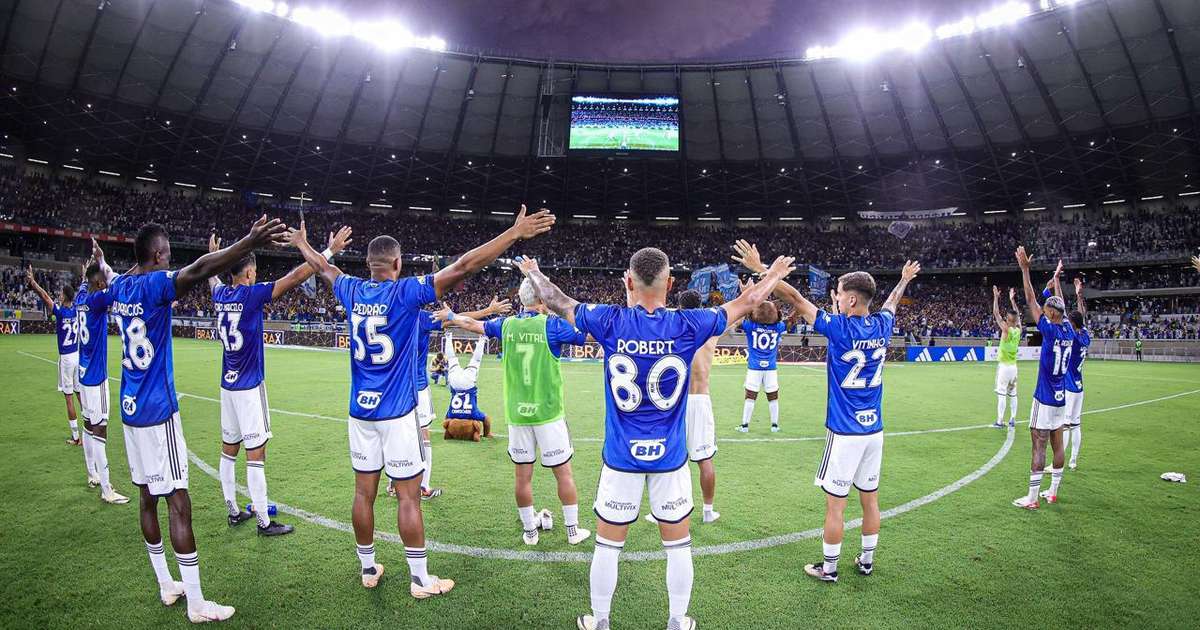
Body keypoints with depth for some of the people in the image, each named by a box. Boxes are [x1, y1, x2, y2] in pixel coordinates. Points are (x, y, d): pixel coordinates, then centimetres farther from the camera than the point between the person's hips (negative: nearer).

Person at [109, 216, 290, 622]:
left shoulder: (120, 287, 7)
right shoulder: (154, 284, -17)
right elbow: (198, 271, -37)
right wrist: (250, 242, -48)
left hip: (130, 409, 9)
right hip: (157, 411, -9)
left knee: (148, 498, 15)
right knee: (178, 503, -5)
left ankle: (166, 585, 27)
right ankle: (196, 604, 1)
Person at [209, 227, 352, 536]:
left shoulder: (220, 295, 5)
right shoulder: (251, 295, -15)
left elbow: (212, 278, 30)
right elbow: (295, 277, -19)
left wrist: (214, 254, 47)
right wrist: (330, 250, -16)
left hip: (228, 386, 8)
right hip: (249, 387, -8)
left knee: (229, 450, 15)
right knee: (255, 455, -3)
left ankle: (233, 512, 26)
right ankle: (264, 522, 3)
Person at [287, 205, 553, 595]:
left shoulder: (352, 291, 3)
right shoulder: (406, 292, -13)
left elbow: (322, 267, 25)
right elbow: (463, 267, -20)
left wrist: (301, 243, 46)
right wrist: (515, 233, -20)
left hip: (360, 410, 6)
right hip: (397, 412, -5)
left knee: (364, 492, 13)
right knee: (408, 495, 2)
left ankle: (368, 570, 27)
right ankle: (420, 580, 12)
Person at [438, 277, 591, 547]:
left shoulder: (506, 325, 2)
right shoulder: (552, 325, -10)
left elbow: (472, 324, 20)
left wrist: (450, 316, 37)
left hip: (517, 414, 4)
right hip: (548, 413, -4)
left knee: (523, 475, 12)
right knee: (563, 473, 9)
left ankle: (529, 531, 24)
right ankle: (573, 530, 19)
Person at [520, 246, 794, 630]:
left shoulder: (610, 322, -10)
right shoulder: (688, 325, -8)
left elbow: (557, 302, 7)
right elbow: (745, 303, 8)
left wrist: (532, 272, 26)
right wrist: (773, 276, 27)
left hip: (621, 457, 0)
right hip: (670, 456, 1)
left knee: (608, 544, 14)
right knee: (678, 544, 17)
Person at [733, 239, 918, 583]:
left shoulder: (840, 328, -16)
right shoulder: (882, 326, 1)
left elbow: (797, 299, -15)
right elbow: (892, 302, 24)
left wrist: (761, 269, -11)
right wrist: (904, 280, 45)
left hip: (844, 433, -7)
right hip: (875, 430, 7)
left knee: (835, 504, 4)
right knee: (870, 499, 17)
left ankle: (829, 568, 16)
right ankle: (867, 561, 31)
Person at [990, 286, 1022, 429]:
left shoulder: (1006, 329, -14)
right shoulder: (1018, 330, 1)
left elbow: (996, 313, -11)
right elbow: (1017, 315, 17)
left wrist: (996, 297, -6)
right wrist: (1012, 299, 23)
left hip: (1004, 366, -6)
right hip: (1013, 366, 6)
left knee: (1001, 394, -5)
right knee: (1013, 394, 12)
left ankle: (1000, 421, -4)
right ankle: (1012, 419, 16)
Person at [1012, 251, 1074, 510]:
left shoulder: (1050, 330, -15)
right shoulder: (1068, 331, 4)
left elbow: (1031, 301, -14)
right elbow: (1061, 306, 21)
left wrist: (1025, 269, -12)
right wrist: (1056, 279, 33)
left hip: (1045, 399, -8)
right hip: (1061, 398, 8)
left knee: (1039, 446, -6)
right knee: (1057, 444, 13)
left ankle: (1032, 498, -3)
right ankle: (1053, 492, 22)